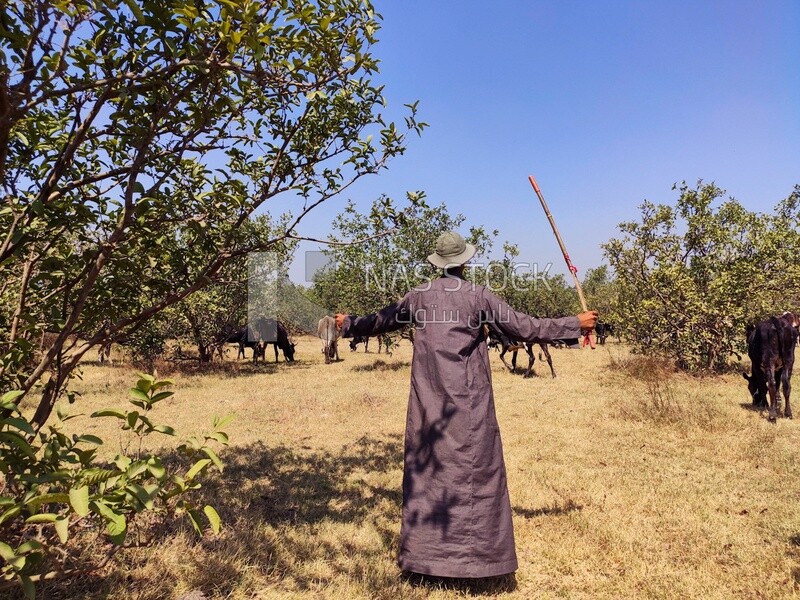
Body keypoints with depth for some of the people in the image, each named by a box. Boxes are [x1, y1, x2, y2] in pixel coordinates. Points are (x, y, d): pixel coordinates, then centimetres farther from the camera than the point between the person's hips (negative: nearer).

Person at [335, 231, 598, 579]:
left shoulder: (420, 295, 4)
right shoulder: (478, 296, -5)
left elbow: (379, 321, 15)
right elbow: (525, 329, -2)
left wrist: (347, 324, 34)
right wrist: (575, 324, 8)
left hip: (429, 400, 3)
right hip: (468, 400, -3)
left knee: (428, 468, 10)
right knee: (475, 469, 5)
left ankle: (425, 552, 20)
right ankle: (476, 554, 11)